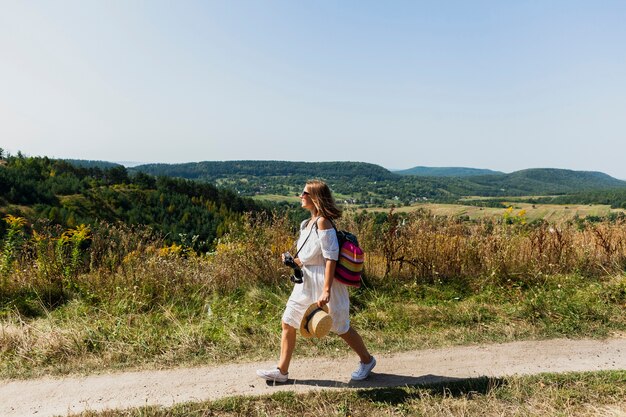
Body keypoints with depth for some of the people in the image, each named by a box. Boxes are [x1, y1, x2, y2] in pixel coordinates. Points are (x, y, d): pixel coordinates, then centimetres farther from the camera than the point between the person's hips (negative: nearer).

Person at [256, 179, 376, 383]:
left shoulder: (323, 221, -18)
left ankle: (367, 361, 31)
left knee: (341, 328, 8)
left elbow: (331, 257, -23)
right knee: (287, 322, 9)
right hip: (306, 282, 9)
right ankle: (282, 371, 22)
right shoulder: (308, 223, 9)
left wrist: (326, 291, -25)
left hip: (323, 281, -9)